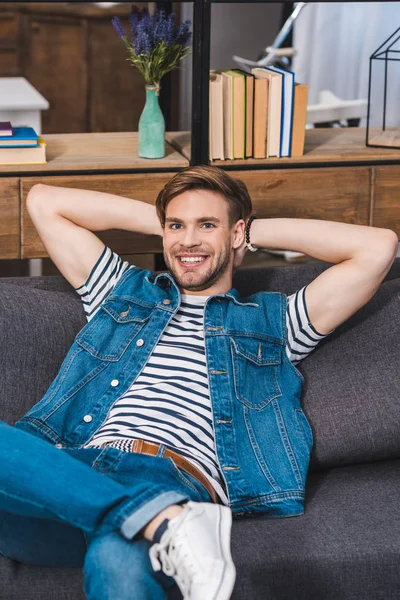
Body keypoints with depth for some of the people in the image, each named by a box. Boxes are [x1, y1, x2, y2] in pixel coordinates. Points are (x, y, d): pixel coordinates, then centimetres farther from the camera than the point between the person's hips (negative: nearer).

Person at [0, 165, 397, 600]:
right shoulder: (123, 291, 34)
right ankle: (166, 520, -36)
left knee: (118, 563, -43)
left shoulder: (271, 321, 27)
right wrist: (155, 218, 37)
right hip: (74, 470, 5)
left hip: (177, 480, -4)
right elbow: (44, 201, 38)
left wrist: (261, 231, 28)